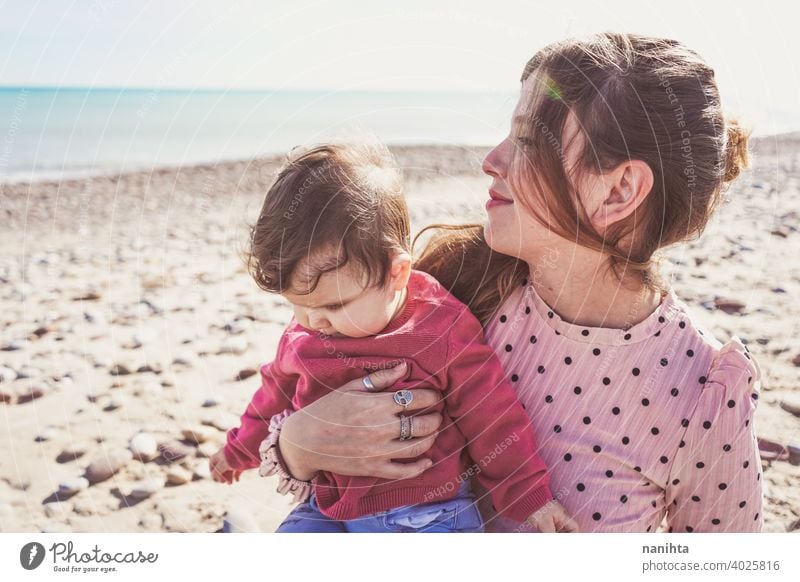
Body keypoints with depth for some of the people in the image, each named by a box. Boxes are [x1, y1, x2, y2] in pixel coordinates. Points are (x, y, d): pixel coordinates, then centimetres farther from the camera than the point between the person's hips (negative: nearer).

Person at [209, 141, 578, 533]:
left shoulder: (443, 329, -14)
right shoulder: (302, 336, 2)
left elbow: (492, 418, -7)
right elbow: (276, 395, 22)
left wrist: (530, 497, -1)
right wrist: (239, 450, 37)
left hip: (427, 511, -4)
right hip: (325, 510, 5)